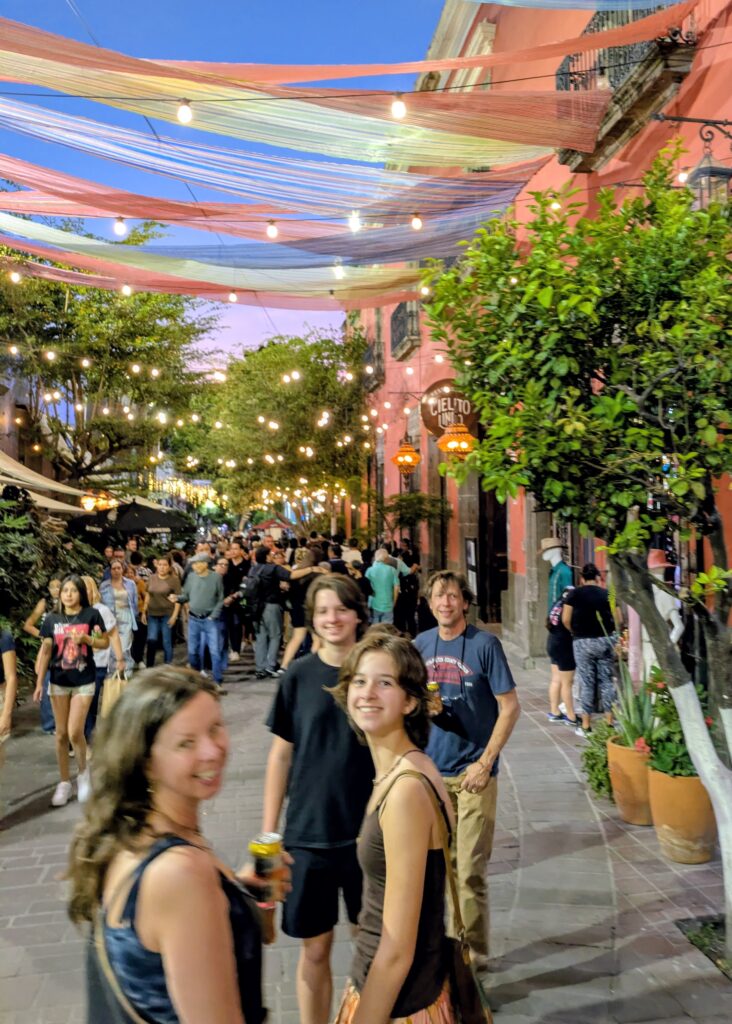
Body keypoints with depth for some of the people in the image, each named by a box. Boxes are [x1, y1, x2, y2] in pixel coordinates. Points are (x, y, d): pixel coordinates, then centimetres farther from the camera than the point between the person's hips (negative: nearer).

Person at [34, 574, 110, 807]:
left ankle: (83, 773, 18)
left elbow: (105, 643, 1)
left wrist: (86, 639, -19)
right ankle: (64, 782, 22)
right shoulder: (52, 618, -1)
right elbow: (45, 650, 2)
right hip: (59, 681, 3)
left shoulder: (91, 614, -7)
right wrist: (39, 683, -1)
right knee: (61, 734, 8)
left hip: (84, 681, -2)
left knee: (75, 733, -9)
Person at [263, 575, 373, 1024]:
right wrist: (268, 832, 1)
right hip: (308, 834, 0)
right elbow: (281, 756, 1)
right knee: (315, 948, 11)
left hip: (367, 831, 0)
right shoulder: (299, 676, -4)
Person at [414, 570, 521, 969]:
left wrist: (485, 762, -13)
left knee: (470, 870, 1)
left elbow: (510, 707, -9)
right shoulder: (420, 644, 4)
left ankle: (474, 950, 18)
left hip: (473, 772, -4)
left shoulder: (484, 644, -10)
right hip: (431, 769, 5)